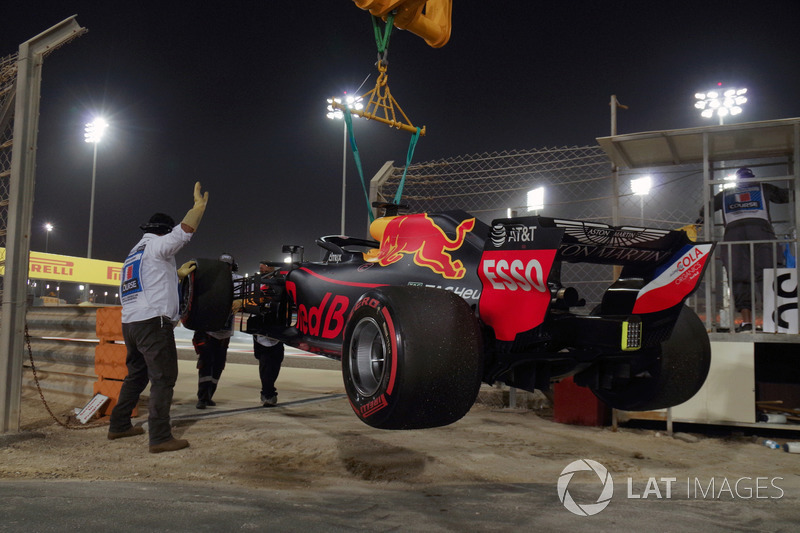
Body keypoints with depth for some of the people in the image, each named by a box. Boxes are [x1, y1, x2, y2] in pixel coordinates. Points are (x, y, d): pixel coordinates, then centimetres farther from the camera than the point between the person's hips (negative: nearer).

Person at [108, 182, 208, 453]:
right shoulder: (156, 246, -2)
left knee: (136, 375, 21)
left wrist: (179, 274, 35)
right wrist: (199, 205, -7)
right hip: (153, 322, -10)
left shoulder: (134, 254, 25)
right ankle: (160, 437, -12)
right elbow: (183, 231, -16)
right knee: (163, 378, -9)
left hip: (130, 323, 10)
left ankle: (119, 426, 28)